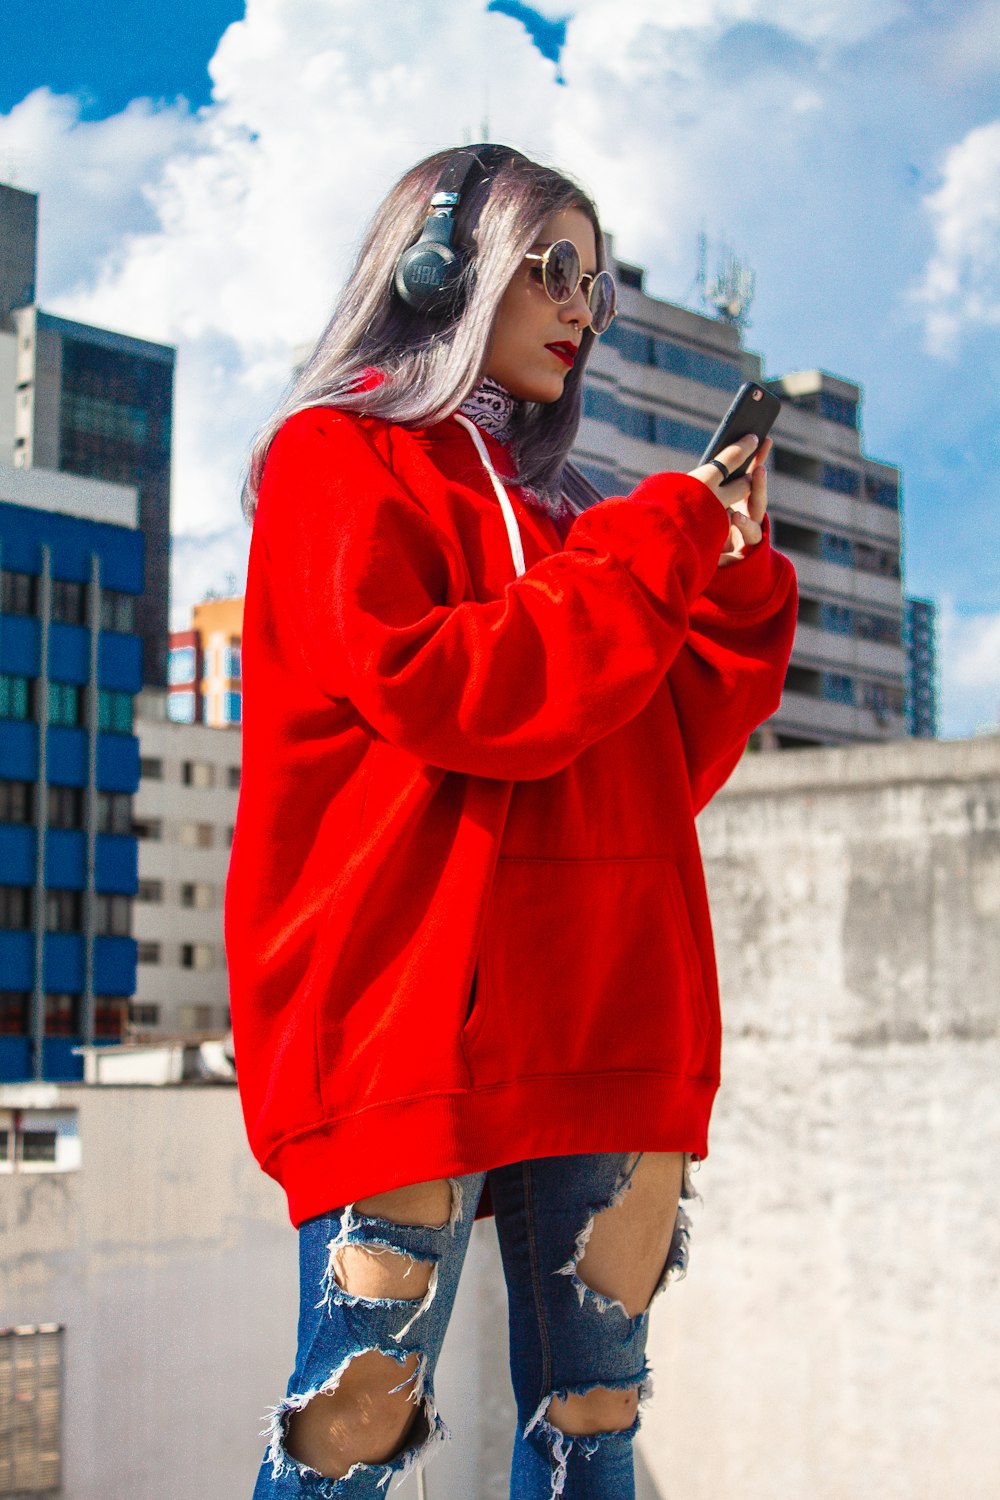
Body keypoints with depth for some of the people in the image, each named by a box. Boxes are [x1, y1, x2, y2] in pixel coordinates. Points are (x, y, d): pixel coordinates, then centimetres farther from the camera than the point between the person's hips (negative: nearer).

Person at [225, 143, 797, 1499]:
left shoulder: (558, 513, 24)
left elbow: (665, 764, 18)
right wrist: (663, 545, -6)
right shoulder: (337, 458, 5)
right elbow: (439, 690, -13)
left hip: (603, 1022, 7)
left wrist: (734, 568, 7)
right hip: (411, 1018, -7)